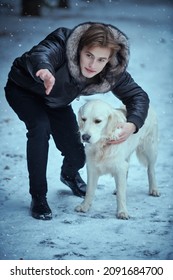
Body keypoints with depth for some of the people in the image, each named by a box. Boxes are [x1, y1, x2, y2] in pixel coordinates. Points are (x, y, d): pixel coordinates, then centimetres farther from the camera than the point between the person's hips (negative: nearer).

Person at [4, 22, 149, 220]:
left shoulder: (112, 72, -26)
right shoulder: (63, 42, -39)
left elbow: (138, 95, -17)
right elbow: (40, 54, -59)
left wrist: (132, 124, -38)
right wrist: (44, 71, -84)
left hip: (56, 102, 4)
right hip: (23, 90, -4)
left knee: (77, 156, 0)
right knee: (40, 127, -33)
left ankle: (69, 175, 41)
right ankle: (38, 197, -18)